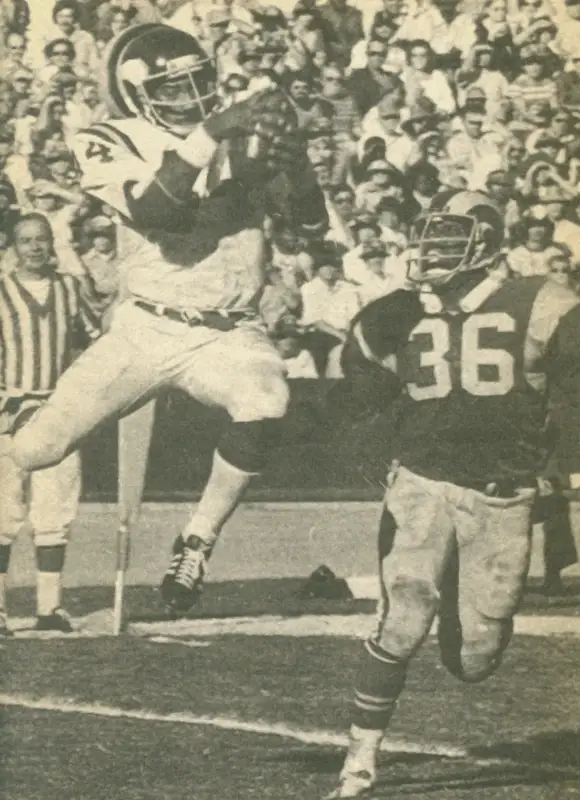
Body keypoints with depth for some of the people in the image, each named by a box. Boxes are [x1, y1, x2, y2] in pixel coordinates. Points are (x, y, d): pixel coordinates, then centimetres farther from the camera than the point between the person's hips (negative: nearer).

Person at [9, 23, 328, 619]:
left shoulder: (242, 139, 1)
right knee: (34, 451, -9)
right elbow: (153, 212, -25)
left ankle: (196, 545, -15)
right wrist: (209, 136, -32)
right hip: (145, 328, 0)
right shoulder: (109, 145, -5)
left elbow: (312, 224, -1)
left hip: (227, 331, 1)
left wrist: (289, 154, -18)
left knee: (264, 402, -33)